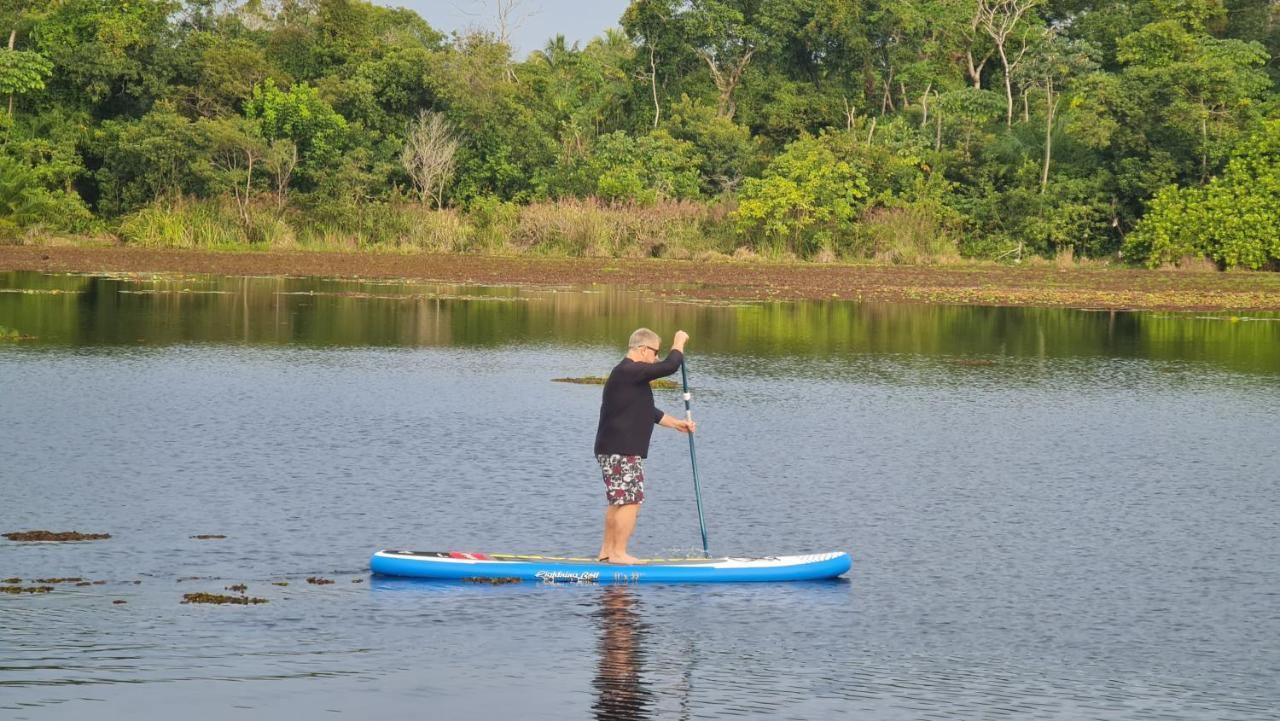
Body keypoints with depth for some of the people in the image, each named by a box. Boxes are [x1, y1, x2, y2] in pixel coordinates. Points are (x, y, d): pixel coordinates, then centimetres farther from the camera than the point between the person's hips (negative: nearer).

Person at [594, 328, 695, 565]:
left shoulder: (629, 375, 19)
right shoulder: (629, 372, -16)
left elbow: (648, 412, 28)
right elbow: (670, 366, -21)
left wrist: (676, 423, 25)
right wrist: (679, 342, -5)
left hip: (614, 450, 11)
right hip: (621, 452, -11)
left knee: (618, 502, 16)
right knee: (630, 501, -8)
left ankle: (608, 550, 22)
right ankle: (619, 553, -6)